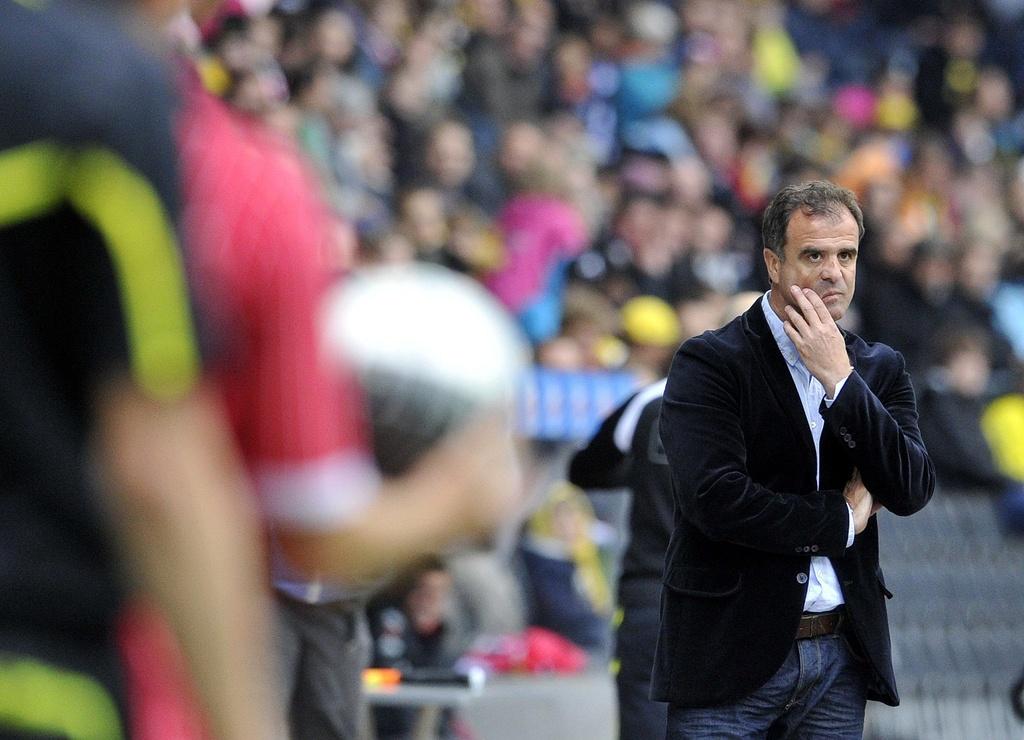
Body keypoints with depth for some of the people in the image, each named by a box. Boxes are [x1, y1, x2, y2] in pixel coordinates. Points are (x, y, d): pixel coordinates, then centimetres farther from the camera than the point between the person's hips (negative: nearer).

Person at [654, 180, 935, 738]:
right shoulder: (709, 362, -5)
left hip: (841, 655, 4)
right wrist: (843, 519, -7)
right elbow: (716, 499, -18)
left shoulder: (879, 369, 10)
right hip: (733, 656, -4)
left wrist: (839, 379, -11)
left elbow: (912, 491, -3)